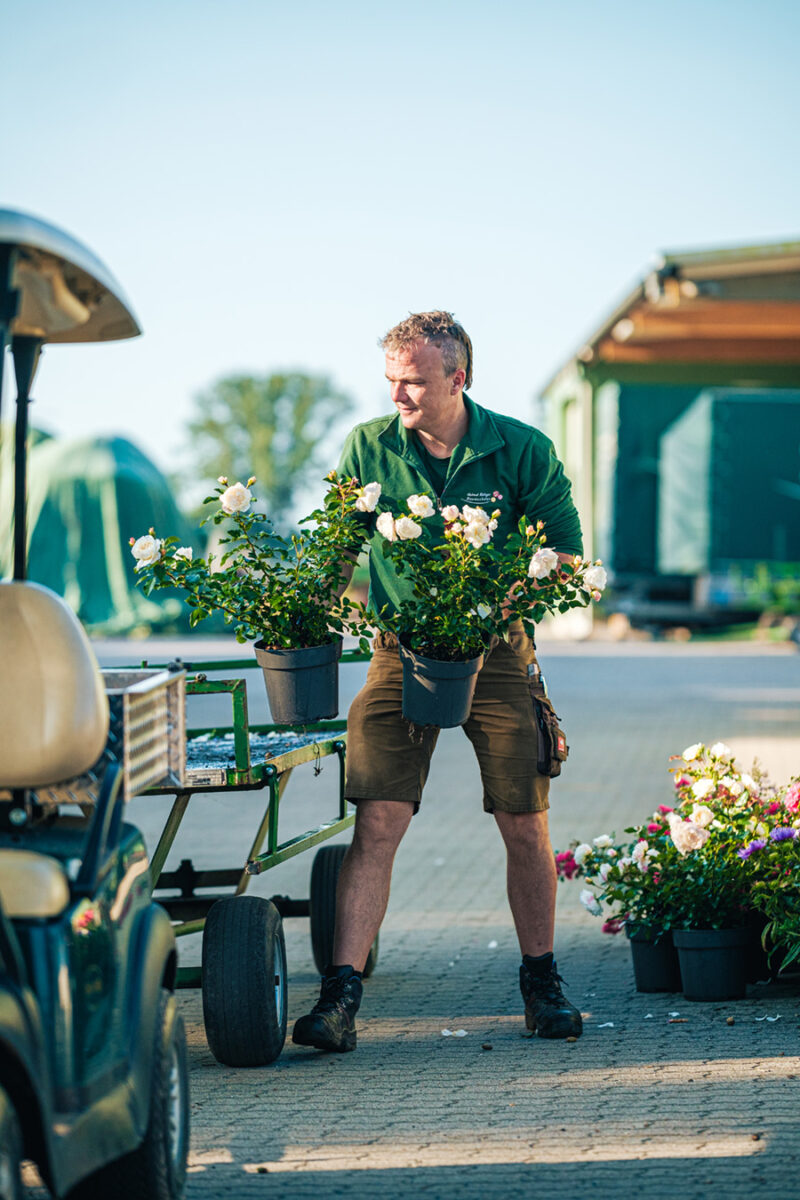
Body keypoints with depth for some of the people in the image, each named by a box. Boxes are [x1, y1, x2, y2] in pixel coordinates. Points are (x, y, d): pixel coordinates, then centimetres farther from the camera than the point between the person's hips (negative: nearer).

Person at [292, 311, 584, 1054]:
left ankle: (541, 983, 22)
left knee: (525, 825, 3)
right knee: (376, 824, -11)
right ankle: (340, 994, -13)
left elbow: (565, 554, -1)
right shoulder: (368, 449, -2)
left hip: (497, 654, 0)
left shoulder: (522, 451, -6)